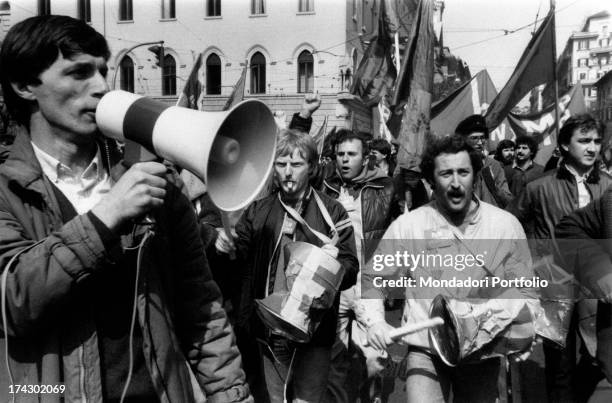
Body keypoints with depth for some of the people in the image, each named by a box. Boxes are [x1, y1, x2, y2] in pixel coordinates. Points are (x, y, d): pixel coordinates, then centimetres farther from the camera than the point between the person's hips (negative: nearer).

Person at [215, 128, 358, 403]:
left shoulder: (331, 212, -2)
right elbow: (239, 253, 7)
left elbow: (351, 271, -2)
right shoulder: (258, 211, 6)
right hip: (268, 331, 3)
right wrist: (224, 244, -15)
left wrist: (335, 262, -24)